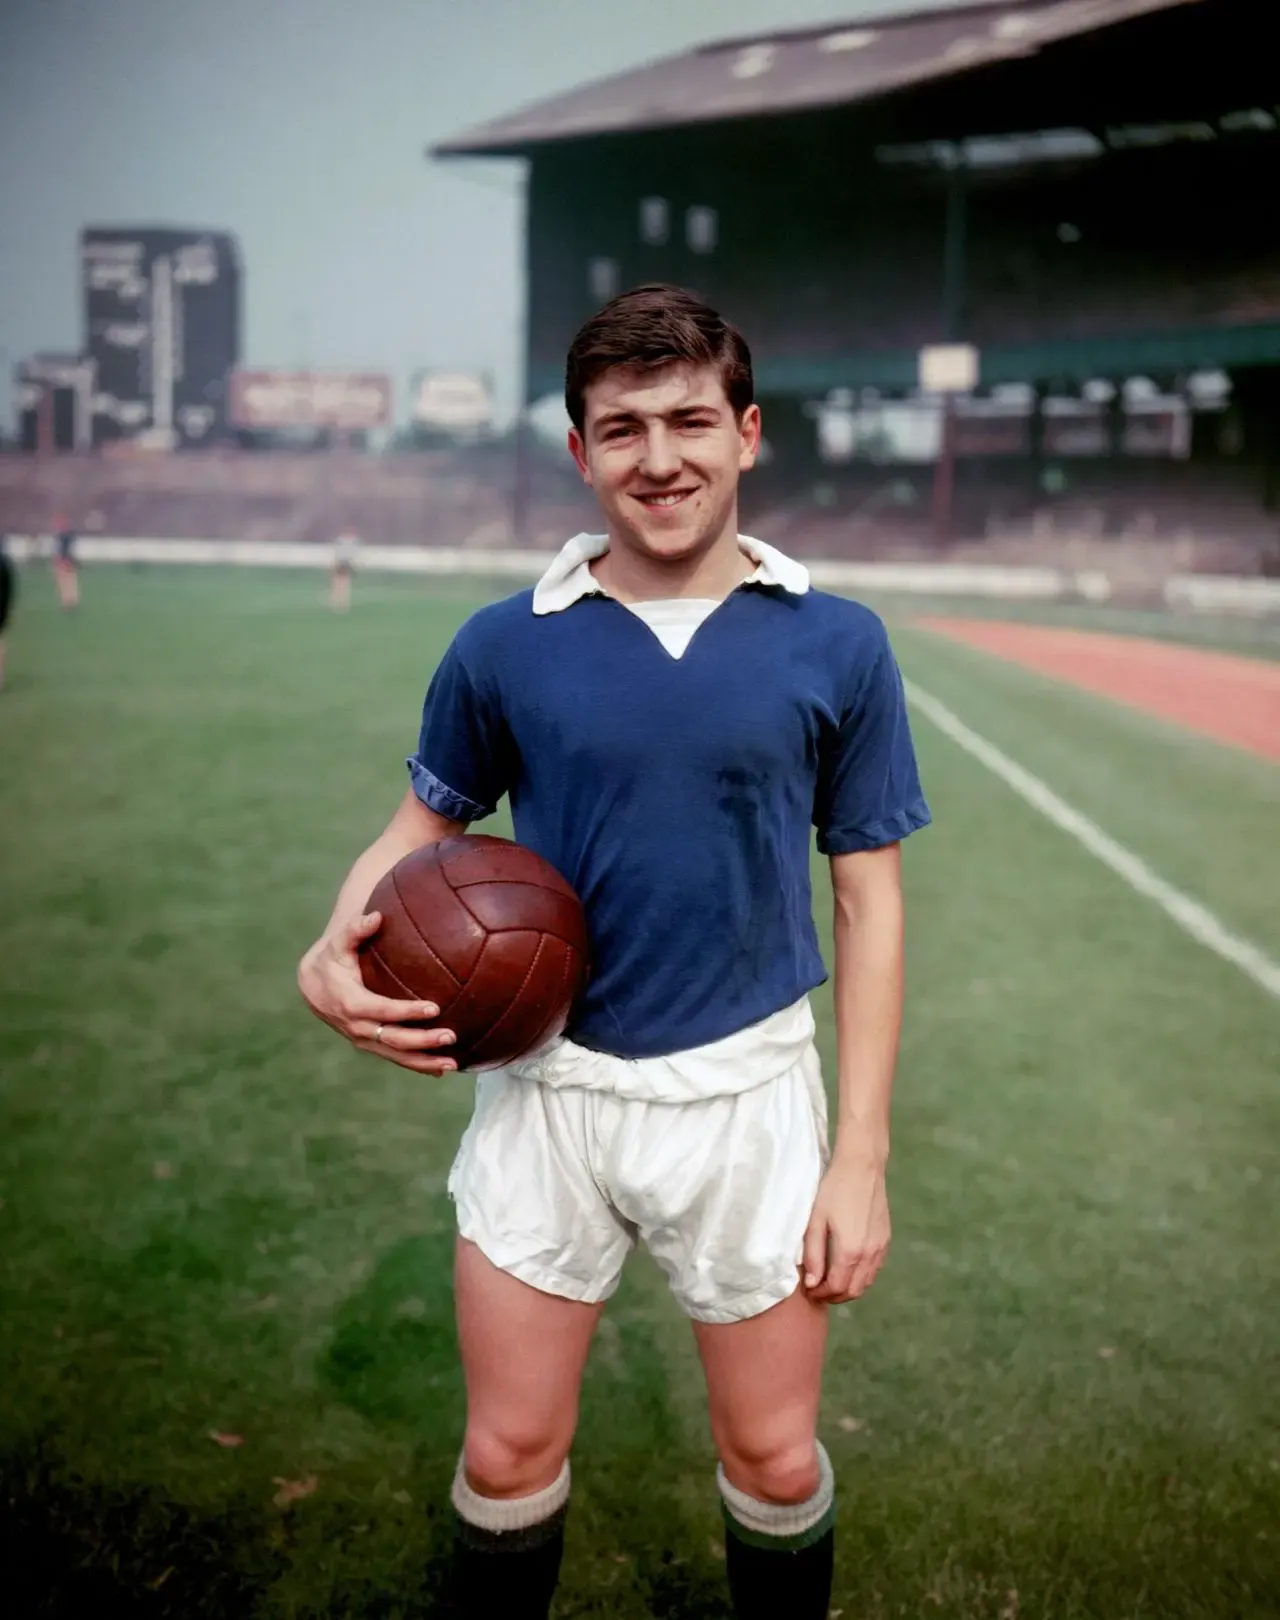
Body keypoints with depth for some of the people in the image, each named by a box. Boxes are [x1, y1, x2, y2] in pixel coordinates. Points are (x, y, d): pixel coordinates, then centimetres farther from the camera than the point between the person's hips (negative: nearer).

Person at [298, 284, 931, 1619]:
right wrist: (333, 952, -12)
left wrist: (860, 1156, -4)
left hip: (745, 1094, 0)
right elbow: (427, 822, 9)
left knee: (777, 1464, 13)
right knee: (508, 1459, 12)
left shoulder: (835, 645, -5)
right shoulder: (506, 644, -4)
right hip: (547, 1086, 1)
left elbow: (868, 902, -1)